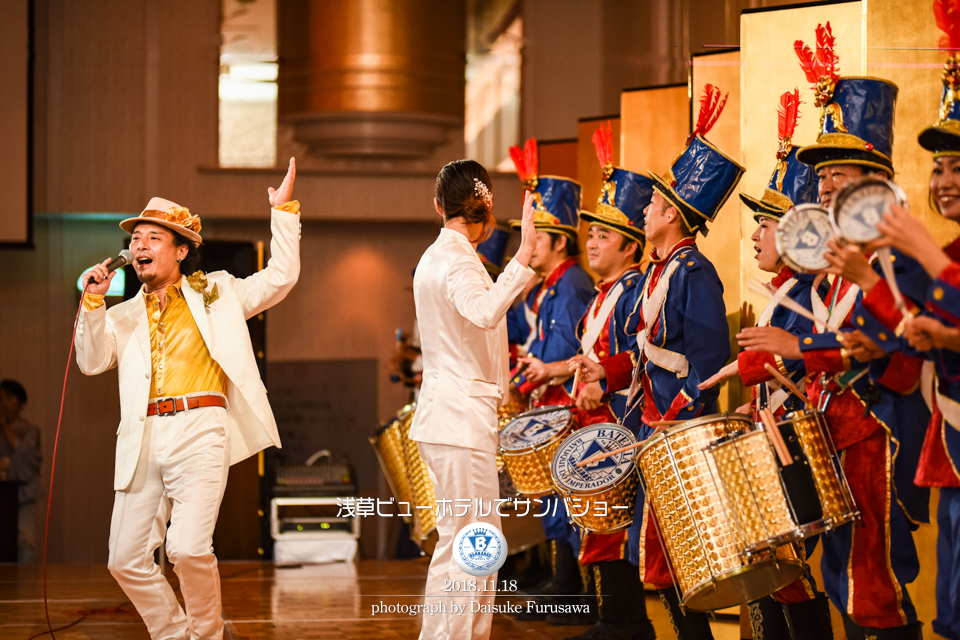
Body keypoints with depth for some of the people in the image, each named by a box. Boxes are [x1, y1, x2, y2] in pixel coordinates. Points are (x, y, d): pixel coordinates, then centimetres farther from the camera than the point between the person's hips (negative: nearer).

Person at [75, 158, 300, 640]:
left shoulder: (217, 294, 14)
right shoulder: (124, 315, 21)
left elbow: (280, 277, 8)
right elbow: (92, 362, 8)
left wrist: (283, 212, 4)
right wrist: (93, 302, -2)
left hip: (199, 430, -4)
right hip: (143, 439, 4)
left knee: (188, 549, -19)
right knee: (127, 560, 0)